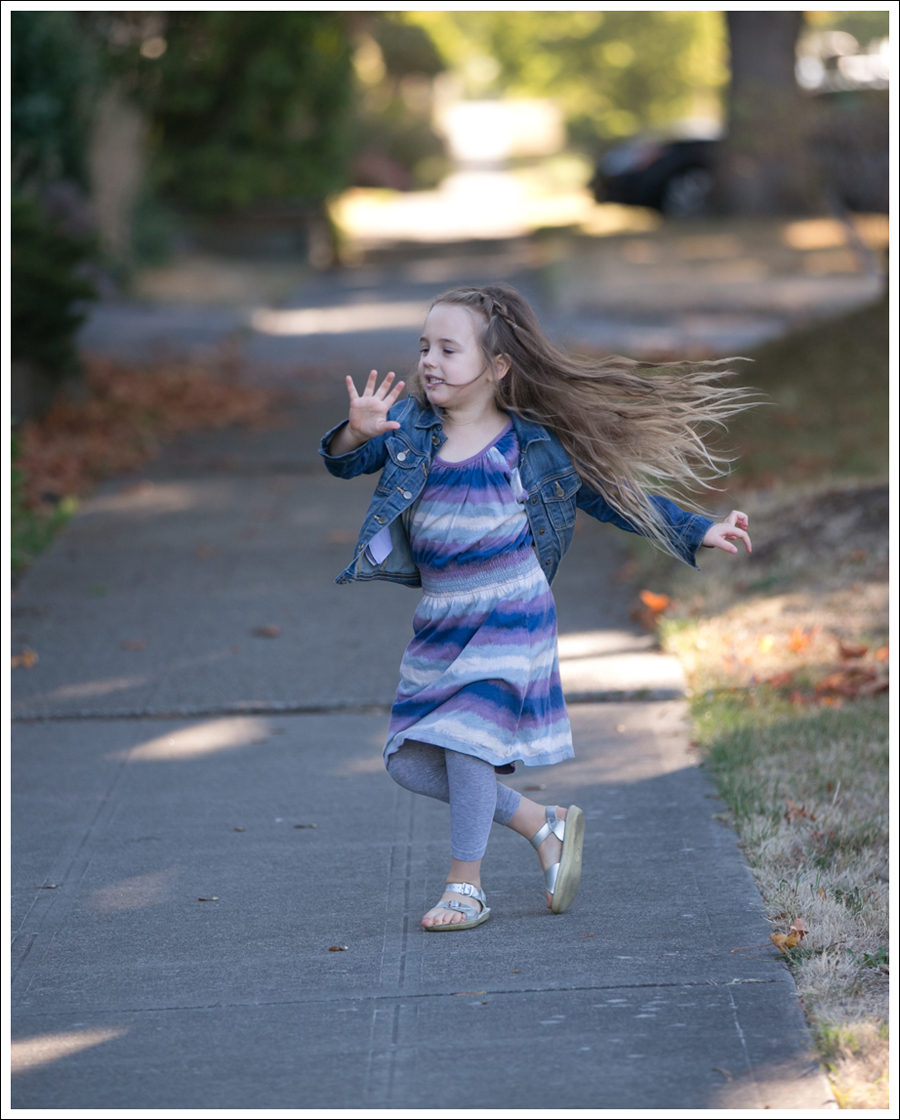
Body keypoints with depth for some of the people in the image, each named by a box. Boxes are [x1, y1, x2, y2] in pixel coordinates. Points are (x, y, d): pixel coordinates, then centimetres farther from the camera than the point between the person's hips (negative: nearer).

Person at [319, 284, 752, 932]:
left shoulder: (534, 446, -3)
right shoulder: (409, 427, 4)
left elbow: (612, 494, 6)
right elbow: (345, 461, -7)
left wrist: (696, 534, 5)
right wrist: (358, 434, -30)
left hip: (510, 618, -5)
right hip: (440, 624, 5)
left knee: (468, 734, -17)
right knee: (410, 762, 2)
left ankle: (466, 887, 2)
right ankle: (544, 827, 18)